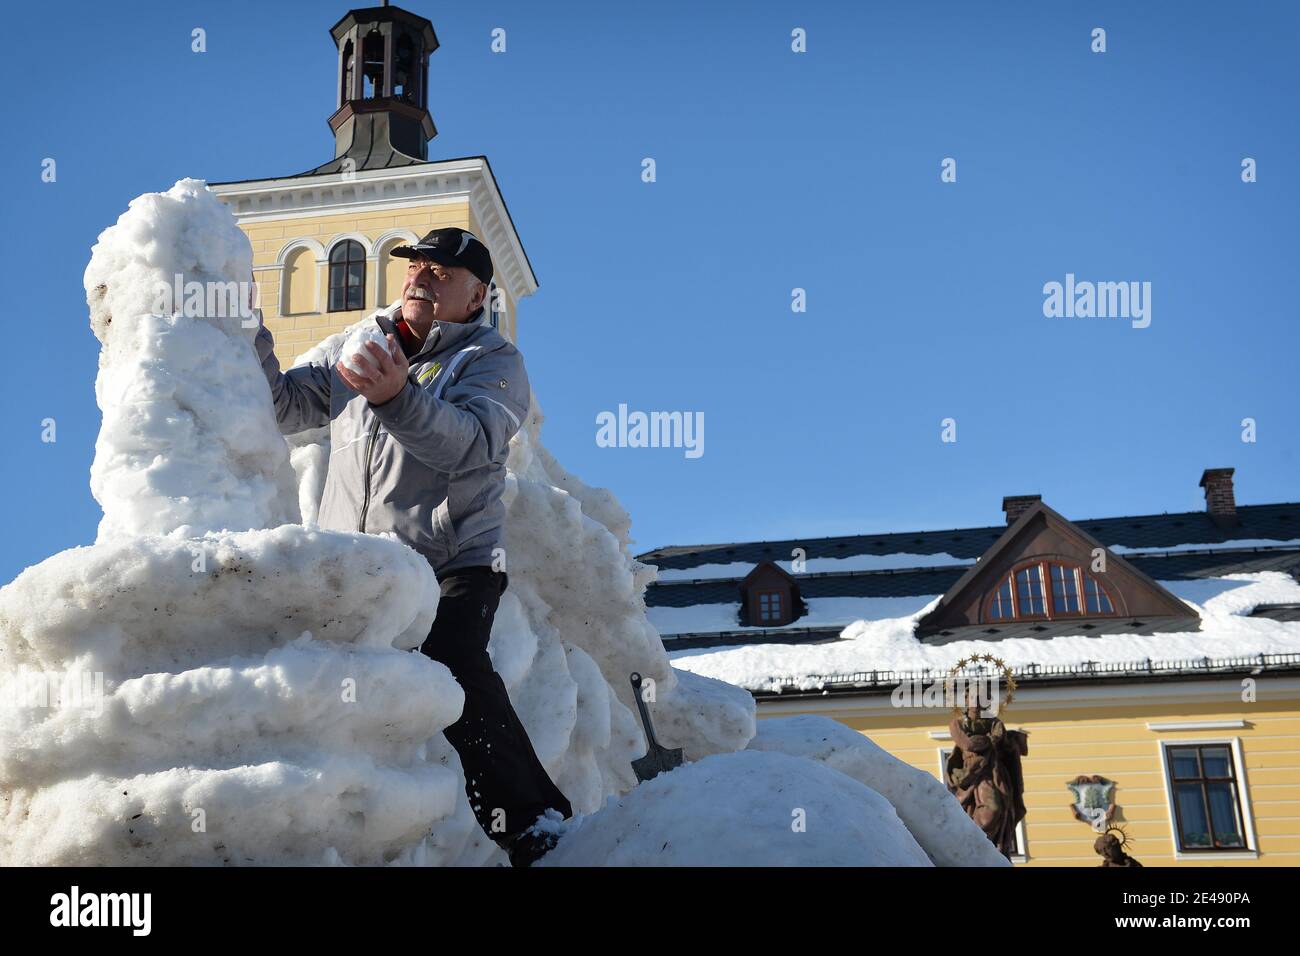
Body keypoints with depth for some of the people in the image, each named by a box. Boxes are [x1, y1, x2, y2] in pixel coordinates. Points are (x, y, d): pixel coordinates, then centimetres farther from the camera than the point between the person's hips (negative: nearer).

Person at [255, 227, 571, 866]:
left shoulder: (493, 359, 4)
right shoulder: (356, 354, 21)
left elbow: (472, 442, -16)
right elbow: (282, 408, 15)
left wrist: (399, 398, -33)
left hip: (453, 562, -5)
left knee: (452, 666, -29)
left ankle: (528, 823, -19)